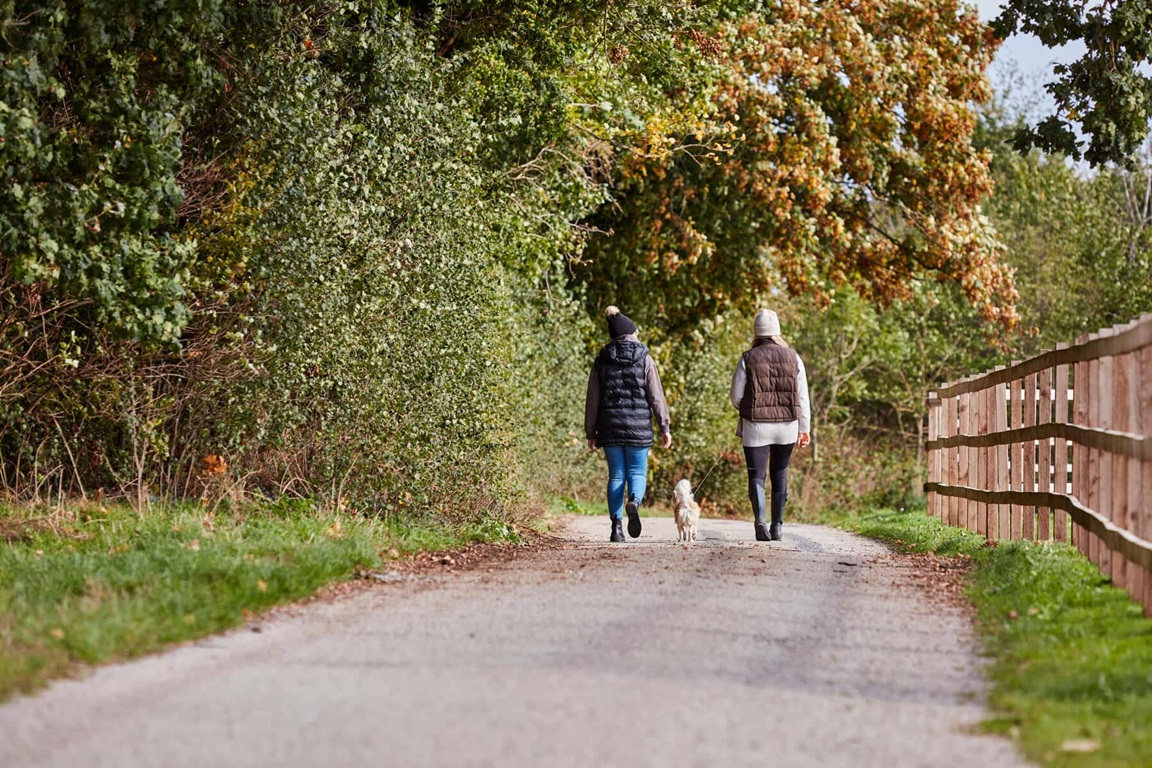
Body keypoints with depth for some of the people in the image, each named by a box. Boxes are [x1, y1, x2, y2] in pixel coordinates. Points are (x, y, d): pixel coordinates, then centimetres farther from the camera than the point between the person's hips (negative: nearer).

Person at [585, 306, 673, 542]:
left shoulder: (602, 362, 5)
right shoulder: (644, 359, -1)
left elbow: (592, 400, 6)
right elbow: (656, 396, -4)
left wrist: (591, 433, 12)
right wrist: (665, 427, 1)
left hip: (610, 426, 2)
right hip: (638, 426, -2)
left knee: (616, 475, 8)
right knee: (637, 472, 6)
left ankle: (617, 525, 1)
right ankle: (634, 502, -26)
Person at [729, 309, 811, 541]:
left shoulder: (748, 359, -4)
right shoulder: (793, 357, 1)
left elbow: (736, 397, -3)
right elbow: (802, 397, 2)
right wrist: (805, 429, 7)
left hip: (755, 426, -2)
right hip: (787, 426, 2)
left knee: (756, 476, 1)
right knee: (779, 474, 16)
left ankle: (760, 519, -23)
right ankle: (777, 526, 18)